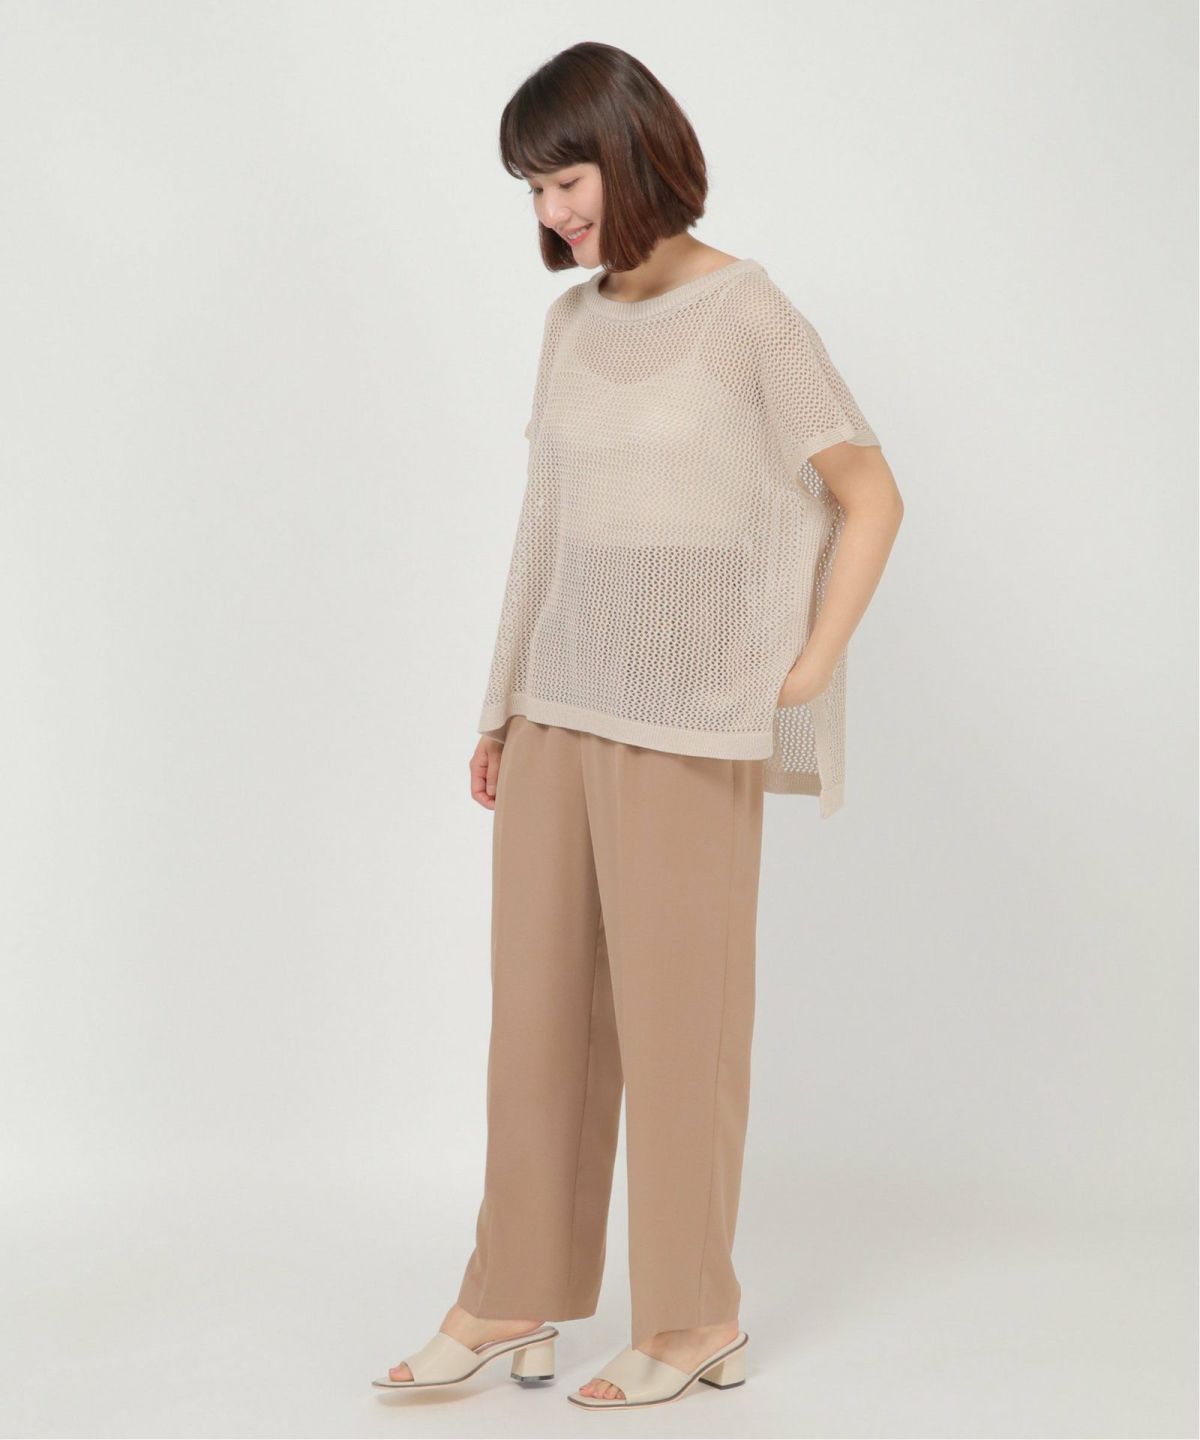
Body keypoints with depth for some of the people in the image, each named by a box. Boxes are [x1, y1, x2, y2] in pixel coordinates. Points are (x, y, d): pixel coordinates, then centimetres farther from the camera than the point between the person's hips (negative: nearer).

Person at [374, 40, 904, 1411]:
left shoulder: (750, 315, -7)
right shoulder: (572, 324, 11)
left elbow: (869, 497, -4)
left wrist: (805, 671, -9)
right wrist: (505, 706, 15)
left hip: (687, 726, -6)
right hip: (557, 712, 6)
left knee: (675, 1015, 1)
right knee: (537, 1005, 9)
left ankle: (694, 1318, 16)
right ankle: (514, 1298, 21)